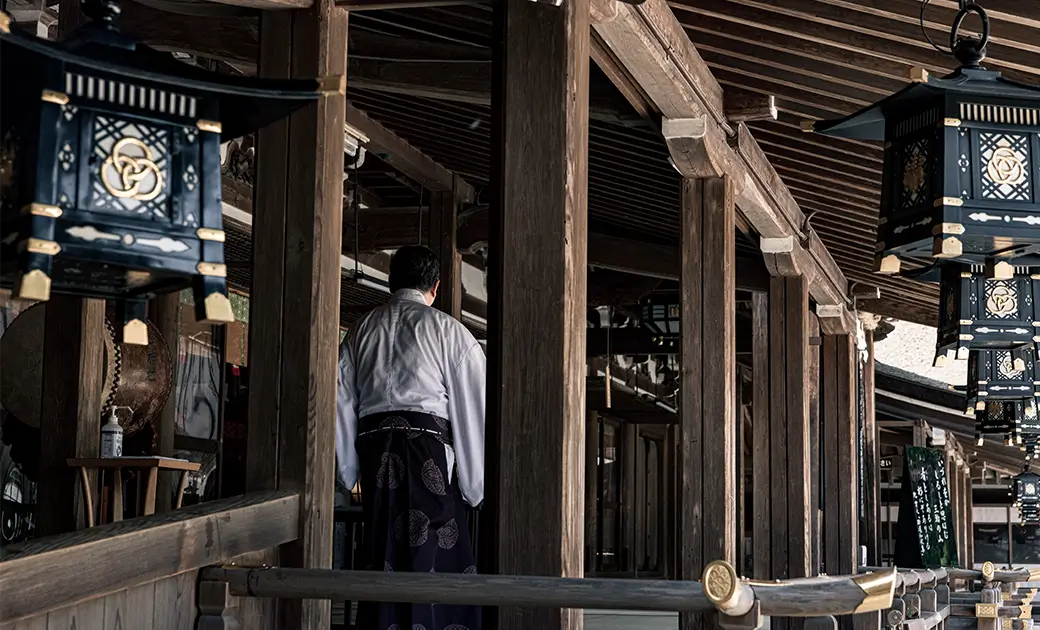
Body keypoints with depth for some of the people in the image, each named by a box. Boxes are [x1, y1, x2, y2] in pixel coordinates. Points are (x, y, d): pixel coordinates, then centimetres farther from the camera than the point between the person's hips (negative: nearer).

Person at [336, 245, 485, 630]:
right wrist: (475, 483, 2)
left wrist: (349, 471, 17)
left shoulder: (362, 330, 15)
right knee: (434, 554, -4)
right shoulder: (447, 330, 2)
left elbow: (343, 404, 13)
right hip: (426, 443, -5)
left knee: (381, 553, 9)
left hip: (373, 444, 5)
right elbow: (471, 410, -1)